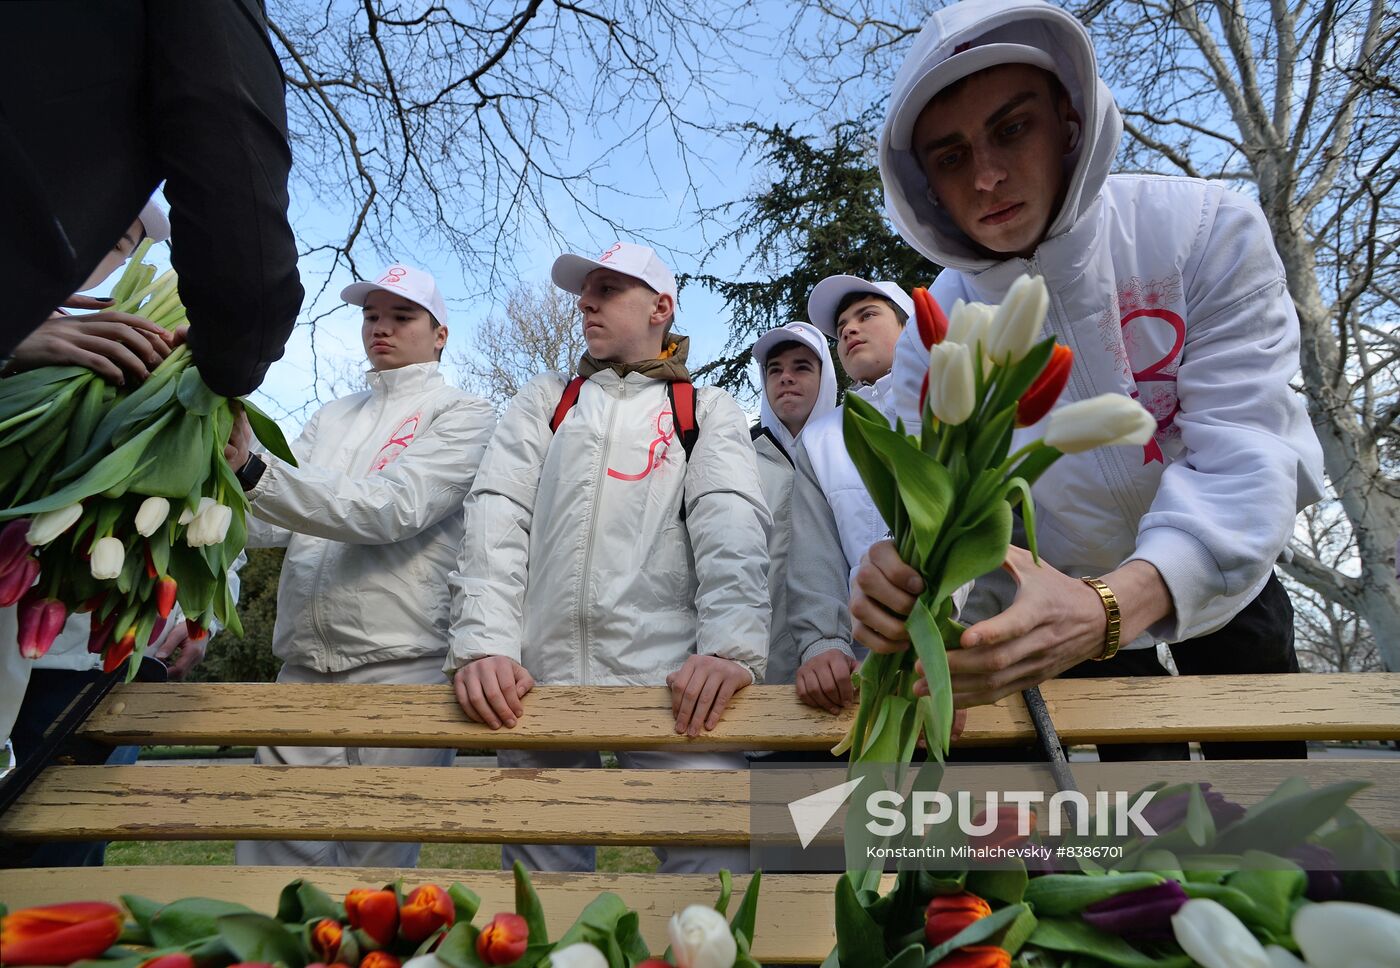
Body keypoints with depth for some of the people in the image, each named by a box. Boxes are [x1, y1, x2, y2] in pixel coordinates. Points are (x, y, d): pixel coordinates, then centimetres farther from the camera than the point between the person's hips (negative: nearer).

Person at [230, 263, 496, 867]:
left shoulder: (462, 414, 1)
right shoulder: (332, 417, 20)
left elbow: (391, 510, -16)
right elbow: (272, 524, 12)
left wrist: (252, 471, -26)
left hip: (401, 662, -5)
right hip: (302, 665, 5)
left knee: (376, 867, 2)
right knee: (270, 857, 6)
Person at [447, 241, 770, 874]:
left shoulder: (708, 410, 14)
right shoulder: (542, 401, 20)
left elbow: (733, 531, -3)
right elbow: (496, 518, 6)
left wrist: (732, 649, -21)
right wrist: (483, 645, -10)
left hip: (673, 682, -2)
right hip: (537, 681, 3)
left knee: (711, 857, -10)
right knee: (541, 881, 7)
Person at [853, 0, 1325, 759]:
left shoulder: (1208, 233, -24)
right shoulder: (933, 339, -20)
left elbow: (1243, 461, -32)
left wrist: (1114, 606, -51)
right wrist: (899, 582, -48)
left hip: (1223, 580, 0)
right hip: (1068, 597, 0)